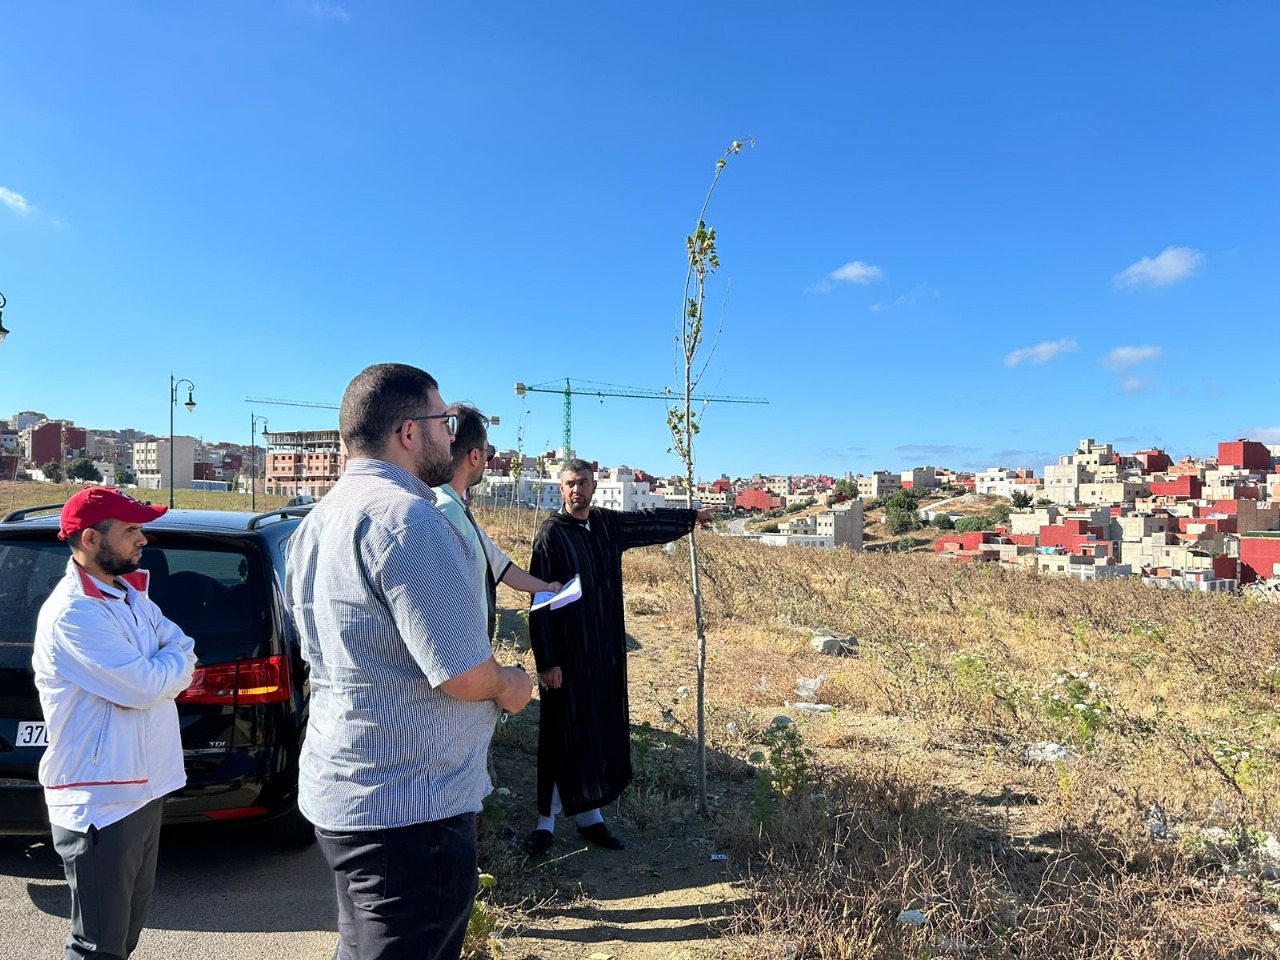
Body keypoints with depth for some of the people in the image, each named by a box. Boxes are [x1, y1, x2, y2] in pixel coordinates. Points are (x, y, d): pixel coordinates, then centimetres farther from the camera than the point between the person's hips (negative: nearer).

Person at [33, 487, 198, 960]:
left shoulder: (128, 595, 9)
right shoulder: (73, 613, -20)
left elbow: (181, 648, 6)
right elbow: (145, 687, -24)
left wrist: (160, 671, -13)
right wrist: (177, 659, -5)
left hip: (143, 790, 9)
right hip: (100, 805, -9)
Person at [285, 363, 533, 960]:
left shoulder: (316, 524, 9)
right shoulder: (408, 517, -23)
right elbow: (464, 675, -25)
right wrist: (509, 686, -2)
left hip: (336, 791, 10)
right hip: (410, 805, -10)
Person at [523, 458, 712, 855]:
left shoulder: (608, 524, 4)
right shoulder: (551, 535, -13)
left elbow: (648, 521, 22)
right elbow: (540, 603, -13)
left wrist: (692, 516, 34)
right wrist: (547, 661, -16)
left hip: (606, 651, 6)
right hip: (566, 652, -6)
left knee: (602, 731, 12)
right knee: (563, 735, 2)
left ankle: (589, 814, 26)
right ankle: (546, 821, 17)